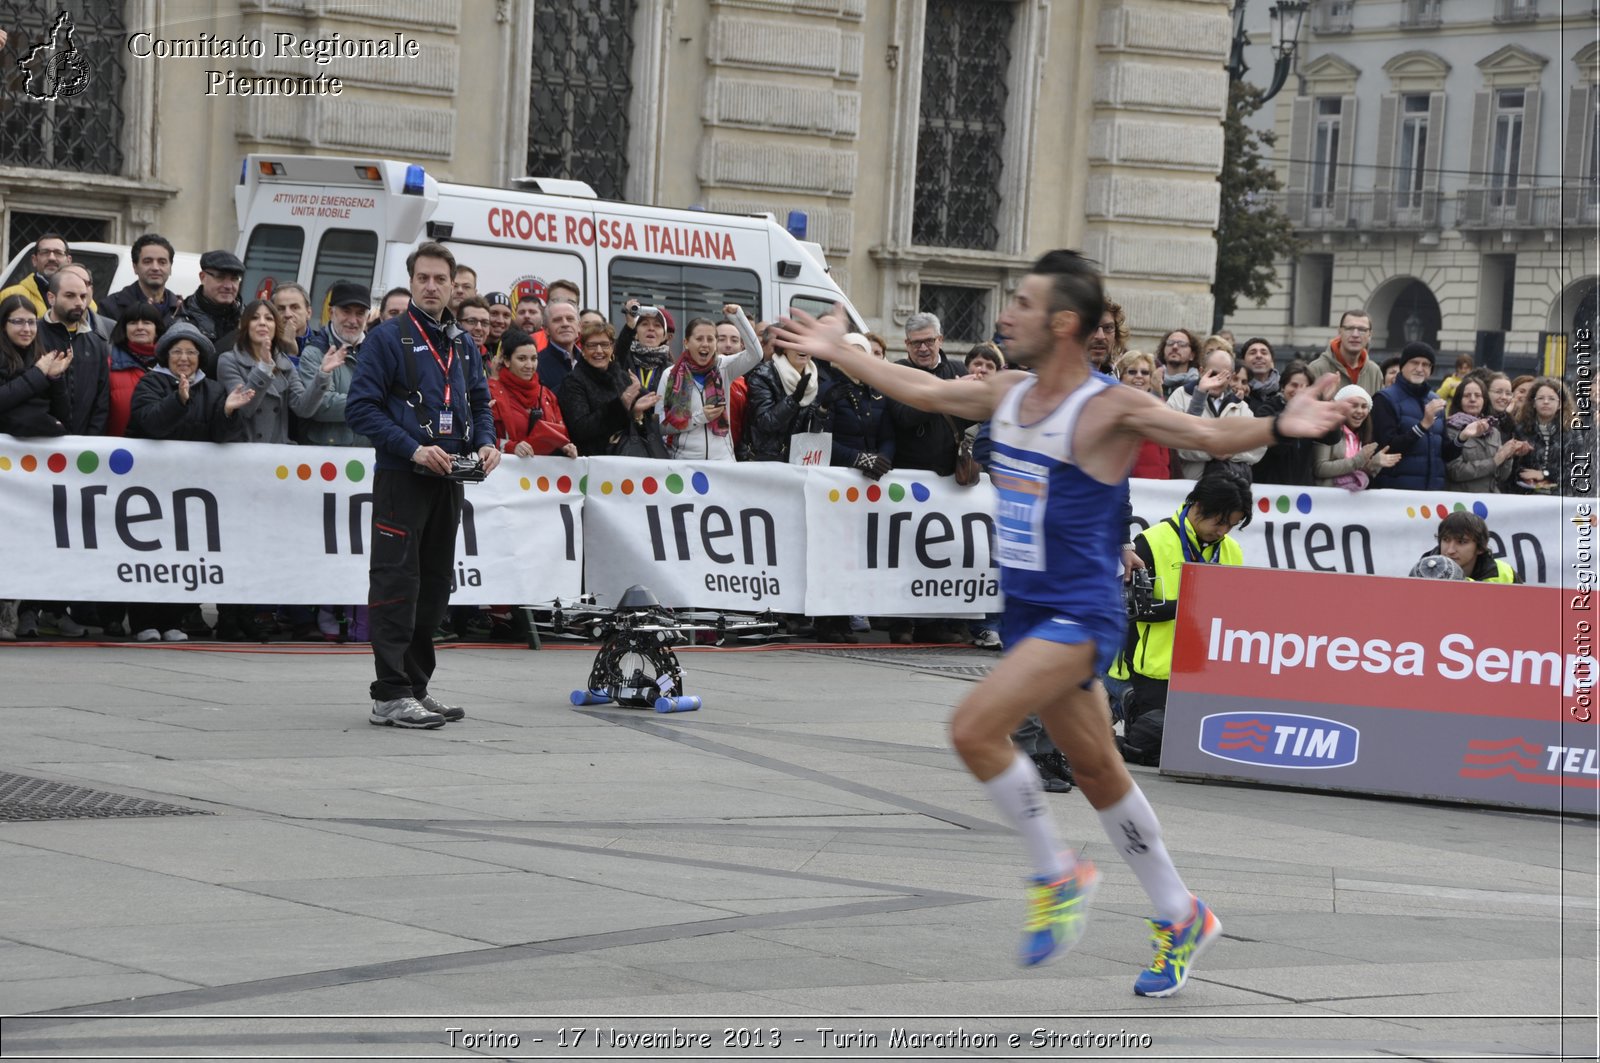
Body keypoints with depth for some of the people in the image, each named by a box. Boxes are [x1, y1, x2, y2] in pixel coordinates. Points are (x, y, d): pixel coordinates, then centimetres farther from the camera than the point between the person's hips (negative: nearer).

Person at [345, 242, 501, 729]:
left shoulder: (464, 345, 15)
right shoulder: (388, 338, -5)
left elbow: (480, 403, 22)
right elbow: (360, 407, -11)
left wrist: (486, 442, 0)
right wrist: (413, 449, -19)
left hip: (448, 481, 7)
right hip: (401, 480, -7)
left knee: (434, 586, 10)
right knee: (397, 584, -10)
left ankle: (416, 685, 18)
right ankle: (389, 695, -11)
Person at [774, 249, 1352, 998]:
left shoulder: (1109, 408, -14)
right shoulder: (1008, 395, 7)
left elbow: (1212, 436, -21)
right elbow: (921, 390, 21)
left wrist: (1279, 427, -39)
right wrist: (837, 352, 28)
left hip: (1080, 615, -8)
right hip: (1028, 611, 8)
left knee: (974, 727, -21)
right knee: (1096, 770, 15)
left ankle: (1057, 874, -3)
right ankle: (1180, 918, 27)